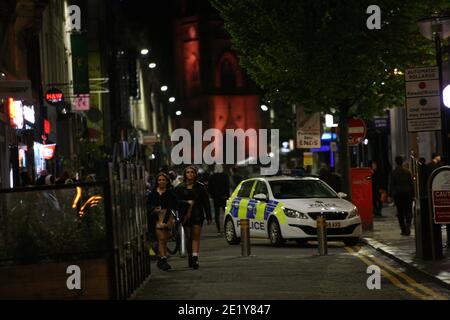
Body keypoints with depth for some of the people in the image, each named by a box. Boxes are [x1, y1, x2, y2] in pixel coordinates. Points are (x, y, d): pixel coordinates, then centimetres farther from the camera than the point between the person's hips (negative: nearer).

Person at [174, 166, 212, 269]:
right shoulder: (180, 188, 7)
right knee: (188, 237, 6)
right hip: (185, 214, 1)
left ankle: (195, 258, -18)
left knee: (196, 236, -10)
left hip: (198, 214, -1)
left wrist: (208, 217, 4)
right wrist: (187, 202, -15)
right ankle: (190, 257, 19)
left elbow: (206, 202, 7)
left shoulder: (200, 187, 6)